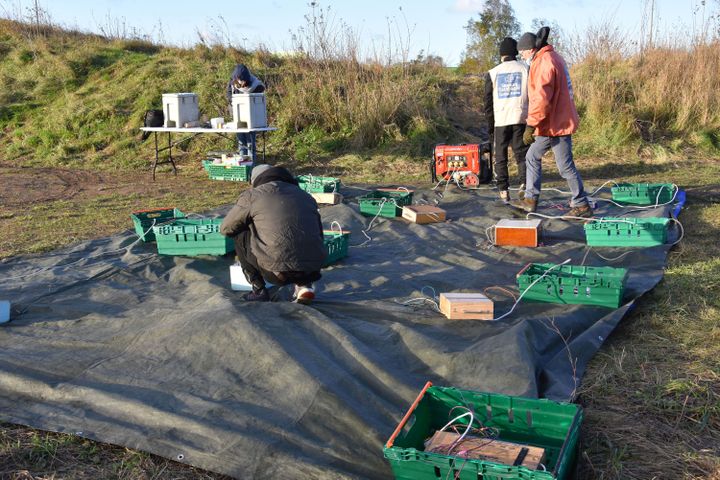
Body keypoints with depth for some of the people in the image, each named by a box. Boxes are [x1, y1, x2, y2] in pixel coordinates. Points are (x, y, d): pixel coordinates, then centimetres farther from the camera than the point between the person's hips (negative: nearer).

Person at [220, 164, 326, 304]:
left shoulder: (252, 194, 8)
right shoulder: (306, 197, 22)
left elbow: (226, 229, 18)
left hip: (279, 271, -4)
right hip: (313, 269, 4)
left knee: (239, 235, 19)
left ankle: (258, 289, 19)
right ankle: (304, 284, 15)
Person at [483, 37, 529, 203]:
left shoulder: (493, 73, 5)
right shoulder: (525, 69, 2)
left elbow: (488, 101, 7)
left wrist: (490, 124, 14)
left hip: (500, 120, 1)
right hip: (521, 119, 0)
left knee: (500, 158, 9)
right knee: (522, 155, 6)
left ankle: (503, 191, 5)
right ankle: (524, 185, -12)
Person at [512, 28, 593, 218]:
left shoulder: (544, 63, -19)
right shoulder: (553, 57, 14)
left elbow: (541, 99, -26)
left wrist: (531, 125, -23)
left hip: (556, 124, -11)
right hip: (556, 121, 11)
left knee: (566, 166, -3)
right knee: (532, 157, 16)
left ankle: (582, 205, 6)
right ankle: (530, 200, 22)